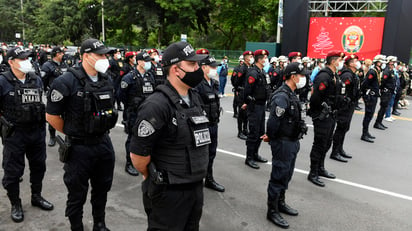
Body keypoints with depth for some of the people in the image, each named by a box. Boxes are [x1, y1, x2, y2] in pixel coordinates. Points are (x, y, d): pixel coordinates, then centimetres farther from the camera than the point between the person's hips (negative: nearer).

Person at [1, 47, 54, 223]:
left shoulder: (36, 80, 6)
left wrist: (41, 118, 12)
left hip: (37, 131, 5)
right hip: (14, 134, -5)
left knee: (38, 166, 17)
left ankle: (36, 196, 36)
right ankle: (15, 204, 25)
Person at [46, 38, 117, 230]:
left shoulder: (107, 81, 4)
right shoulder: (67, 82, -15)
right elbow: (51, 116, -9)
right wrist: (72, 134, 1)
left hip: (104, 143, 6)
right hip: (79, 148, -6)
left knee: (102, 189, 20)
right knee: (77, 195, 11)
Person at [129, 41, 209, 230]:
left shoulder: (195, 98, 5)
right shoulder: (157, 106, -22)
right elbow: (138, 154, -18)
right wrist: (153, 178, -2)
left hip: (196, 186, 8)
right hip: (168, 192, -7)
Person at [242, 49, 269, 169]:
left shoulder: (262, 72, 13)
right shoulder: (253, 73, -18)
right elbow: (247, 90, -19)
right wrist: (247, 103, -7)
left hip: (261, 105, 9)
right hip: (254, 106, -9)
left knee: (261, 132, 16)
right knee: (254, 133, -3)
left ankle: (255, 154, 29)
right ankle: (249, 158, 7)